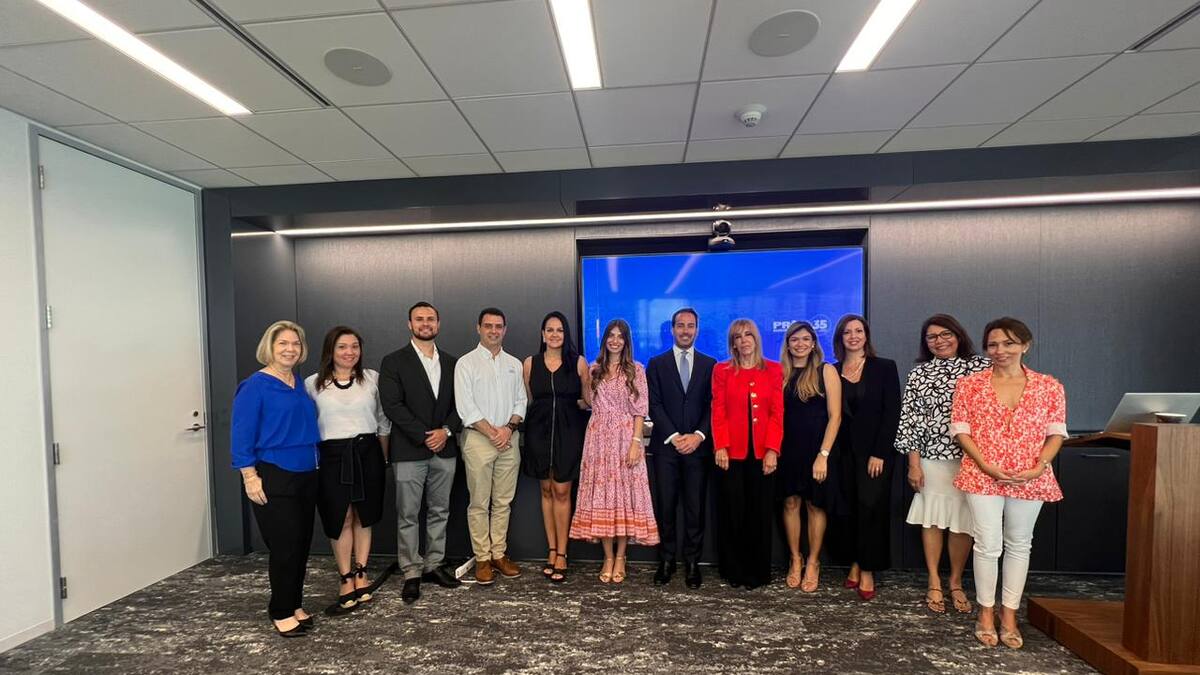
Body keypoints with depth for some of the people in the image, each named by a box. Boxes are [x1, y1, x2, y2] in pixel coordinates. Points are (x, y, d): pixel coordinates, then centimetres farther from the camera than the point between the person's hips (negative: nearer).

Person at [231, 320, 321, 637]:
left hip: (306, 477, 6)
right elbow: (241, 434, -11)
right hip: (274, 478, -6)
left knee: (302, 544, 13)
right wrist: (250, 476, -15)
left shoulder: (301, 384, 10)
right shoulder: (255, 385, -9)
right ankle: (281, 612, 19)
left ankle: (294, 605, 29)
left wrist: (315, 464, 11)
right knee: (285, 546, 0)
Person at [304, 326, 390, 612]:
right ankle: (346, 579, 18)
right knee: (340, 519, 5)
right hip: (331, 456, -1)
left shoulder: (372, 378, 2)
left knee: (363, 517, 10)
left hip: (367, 454, 1)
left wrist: (384, 458, 7)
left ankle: (361, 574, 23)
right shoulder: (313, 383, 1)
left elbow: (383, 422, 7)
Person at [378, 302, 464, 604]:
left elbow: (460, 403, 7)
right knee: (408, 515, 5)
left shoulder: (452, 362, 10)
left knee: (439, 512, 12)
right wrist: (425, 436, -14)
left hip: (445, 449, 4)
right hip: (409, 451, -3)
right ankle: (411, 573, 19)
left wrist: (446, 431, -9)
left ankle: (433, 565, 27)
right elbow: (392, 406, -10)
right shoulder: (394, 361, -2)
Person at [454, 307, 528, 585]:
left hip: (510, 439, 4)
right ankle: (482, 559, 17)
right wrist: (492, 433, -11)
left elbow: (520, 401, 9)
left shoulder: (514, 364, 10)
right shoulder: (466, 363, -2)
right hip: (478, 439, -3)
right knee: (479, 503, 4)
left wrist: (509, 427, -8)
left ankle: (499, 554, 23)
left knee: (503, 502, 10)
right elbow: (465, 407, -9)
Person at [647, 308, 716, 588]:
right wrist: (674, 436, -10)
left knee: (696, 507, 6)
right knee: (665, 506, 5)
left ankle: (692, 562, 20)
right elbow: (654, 405, -1)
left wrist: (698, 436, -10)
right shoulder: (657, 364, 6)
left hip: (698, 446, 1)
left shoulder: (710, 364, 8)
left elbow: (713, 405, 2)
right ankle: (666, 560, 19)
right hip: (666, 446, 0)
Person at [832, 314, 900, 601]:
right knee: (848, 507, 7)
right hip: (844, 450, 3)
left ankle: (868, 570, 12)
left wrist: (879, 453, -12)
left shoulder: (885, 367, -1)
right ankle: (854, 562, 22)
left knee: (870, 507, -2)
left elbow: (892, 413, -6)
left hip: (875, 450, -2)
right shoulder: (832, 371, 5)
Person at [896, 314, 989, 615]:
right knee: (932, 519, 8)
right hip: (933, 458, 0)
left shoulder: (982, 366, 3)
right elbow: (910, 420, 0)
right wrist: (913, 463, -3)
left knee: (963, 522, 9)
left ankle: (956, 583, 29)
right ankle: (934, 583, 24)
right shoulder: (918, 374, 2)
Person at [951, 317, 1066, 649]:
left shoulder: (1050, 386, 3)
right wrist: (986, 465, -13)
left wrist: (1039, 467, -11)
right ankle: (986, 614, 18)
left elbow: (1056, 433, 4)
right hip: (983, 476, -2)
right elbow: (960, 430, -3)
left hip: (1030, 479, 2)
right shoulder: (969, 384, -2)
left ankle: (1009, 616, 26)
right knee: (988, 545, 1)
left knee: (1019, 545, 13)